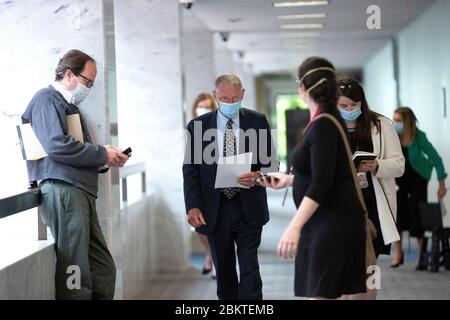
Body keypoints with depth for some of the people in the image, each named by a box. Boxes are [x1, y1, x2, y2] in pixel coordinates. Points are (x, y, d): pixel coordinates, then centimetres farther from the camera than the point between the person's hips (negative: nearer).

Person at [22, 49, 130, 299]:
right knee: (76, 278, -10)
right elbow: (57, 146, -18)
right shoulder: (47, 100, -3)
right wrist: (102, 154, -8)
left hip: (81, 192, 10)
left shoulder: (70, 106, 25)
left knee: (104, 273, 9)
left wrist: (107, 158, 11)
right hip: (63, 190, -10)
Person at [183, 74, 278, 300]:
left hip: (248, 207, -1)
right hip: (214, 210, 1)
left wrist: (259, 176, -17)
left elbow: (271, 162, 6)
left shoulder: (257, 122, 3)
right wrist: (193, 206, -9)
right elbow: (190, 170, 2)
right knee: (224, 271, 10)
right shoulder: (198, 126, 3)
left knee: (249, 269, -3)